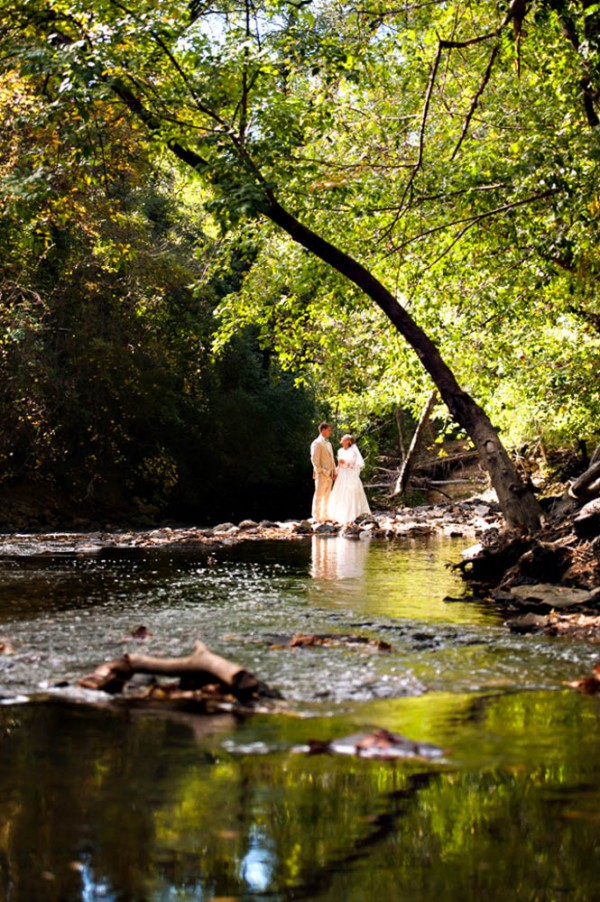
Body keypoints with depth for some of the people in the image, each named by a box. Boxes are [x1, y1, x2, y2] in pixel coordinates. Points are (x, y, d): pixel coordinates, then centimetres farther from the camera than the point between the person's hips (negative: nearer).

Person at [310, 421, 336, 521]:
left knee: (327, 496, 10)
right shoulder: (317, 443, -8)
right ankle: (316, 516, -5)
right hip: (322, 474, -8)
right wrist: (320, 471, -18)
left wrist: (334, 472, 13)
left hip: (329, 474, 8)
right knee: (319, 495, -7)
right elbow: (314, 459, -14)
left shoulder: (328, 443, 20)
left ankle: (324, 515, 15)